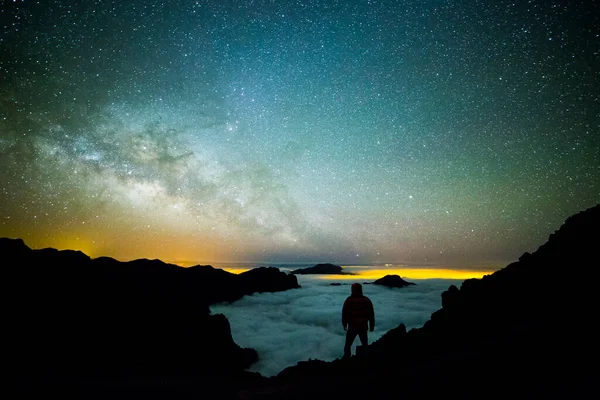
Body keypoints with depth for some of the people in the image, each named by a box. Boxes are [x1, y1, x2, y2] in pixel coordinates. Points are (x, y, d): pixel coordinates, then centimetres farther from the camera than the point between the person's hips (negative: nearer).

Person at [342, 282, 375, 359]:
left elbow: (344, 314, -5)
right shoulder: (367, 300, -2)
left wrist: (344, 324, 8)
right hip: (363, 327, 2)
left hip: (352, 327, -2)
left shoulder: (348, 300, -10)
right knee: (365, 344, 18)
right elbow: (371, 314, 1)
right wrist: (372, 326, 10)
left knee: (348, 345, 11)